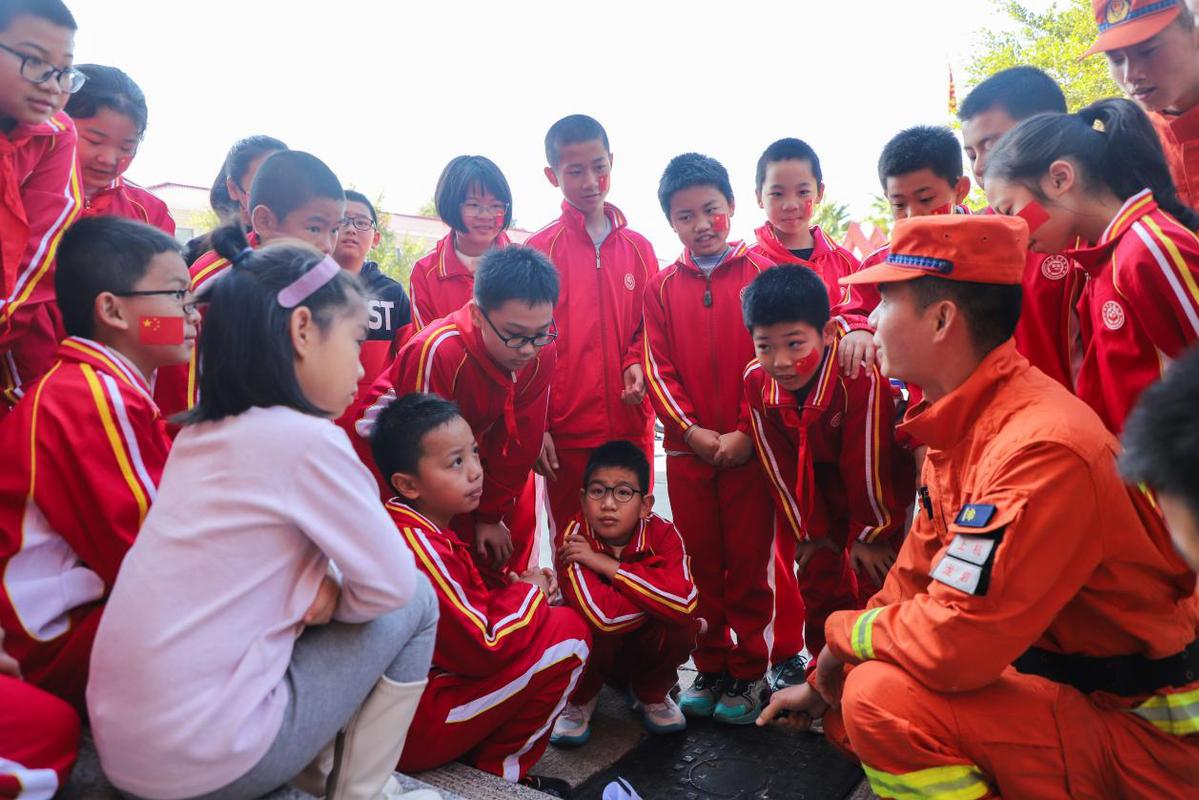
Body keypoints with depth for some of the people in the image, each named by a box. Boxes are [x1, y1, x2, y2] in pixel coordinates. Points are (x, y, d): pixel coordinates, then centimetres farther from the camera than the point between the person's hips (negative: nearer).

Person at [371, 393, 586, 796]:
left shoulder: (413, 527, 5)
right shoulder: (419, 547, -26)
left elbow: (468, 611, 13)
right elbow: (482, 649, -24)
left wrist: (513, 590, -4)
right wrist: (529, 592, -8)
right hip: (412, 727, -10)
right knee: (568, 632, -15)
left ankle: (482, 752, 11)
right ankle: (498, 767, 1)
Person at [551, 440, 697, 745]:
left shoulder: (663, 534, -21)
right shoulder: (575, 536, -28)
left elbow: (684, 601, -39)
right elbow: (602, 614, -41)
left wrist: (605, 564, -37)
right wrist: (660, 594, -29)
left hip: (645, 648, 2)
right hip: (592, 650, -2)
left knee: (682, 624, -27)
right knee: (586, 628, -34)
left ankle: (651, 693, 6)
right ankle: (580, 699, 2)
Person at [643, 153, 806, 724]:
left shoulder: (761, 273, 1)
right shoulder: (662, 287, 8)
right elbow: (657, 369, 3)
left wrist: (746, 431, -12)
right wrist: (693, 430, -9)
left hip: (749, 446, -2)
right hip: (687, 447, 2)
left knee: (750, 562, 5)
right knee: (702, 563, 10)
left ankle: (748, 673, 19)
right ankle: (710, 669, 24)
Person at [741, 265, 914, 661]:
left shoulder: (863, 375, -35)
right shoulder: (756, 379, -20)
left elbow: (868, 463, -25)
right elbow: (779, 465, -10)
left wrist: (871, 534, -13)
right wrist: (808, 531, -2)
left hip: (881, 496, -4)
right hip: (821, 501, 5)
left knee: (873, 585, -3)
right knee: (818, 584, 13)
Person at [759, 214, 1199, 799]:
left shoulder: (1040, 447, -30)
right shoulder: (959, 427, 1)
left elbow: (951, 646, -33)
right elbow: (913, 581, 9)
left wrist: (842, 632, -13)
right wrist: (822, 684, 11)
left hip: (1145, 732, -8)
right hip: (1054, 680, 8)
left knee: (885, 699, -27)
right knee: (848, 708, 7)